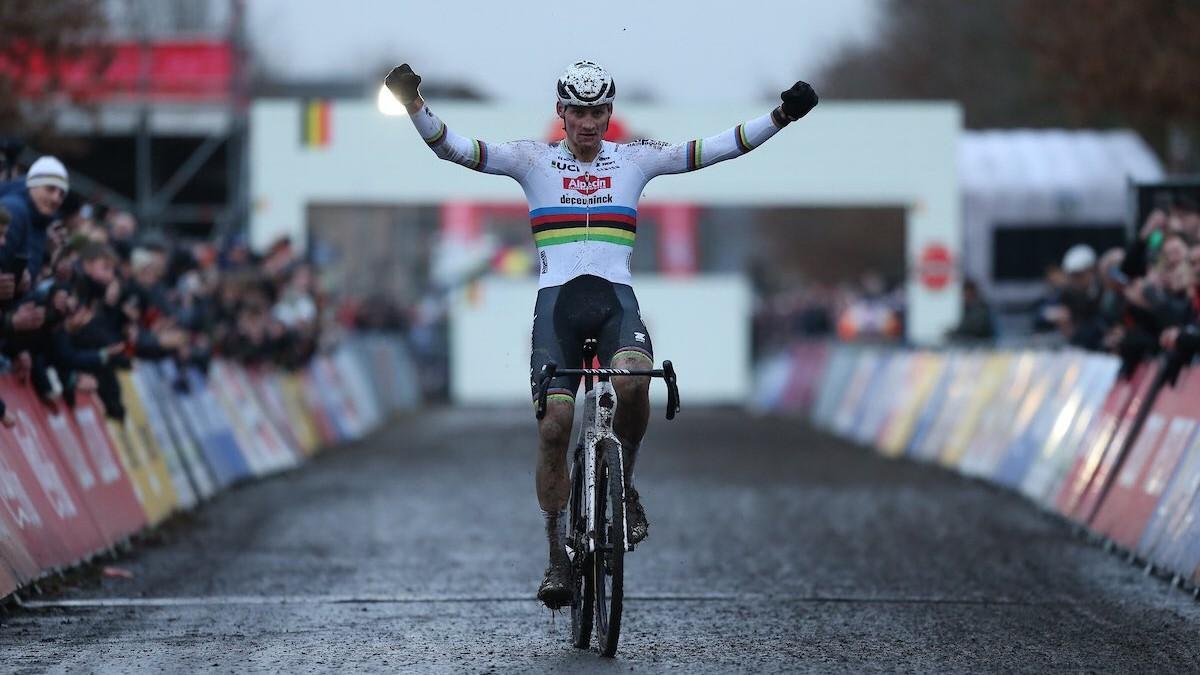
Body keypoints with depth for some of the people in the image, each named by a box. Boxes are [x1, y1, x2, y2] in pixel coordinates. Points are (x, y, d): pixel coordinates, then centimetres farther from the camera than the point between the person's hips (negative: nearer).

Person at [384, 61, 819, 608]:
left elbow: (717, 148, 6)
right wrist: (413, 104, -19)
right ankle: (558, 557, 1)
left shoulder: (634, 159, 11)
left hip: (617, 300, 0)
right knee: (554, 425, -13)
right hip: (557, 301, 0)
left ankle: (622, 484, -4)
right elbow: (451, 147, -2)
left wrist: (782, 116, -5)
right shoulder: (533, 160, 8)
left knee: (631, 379, -32)